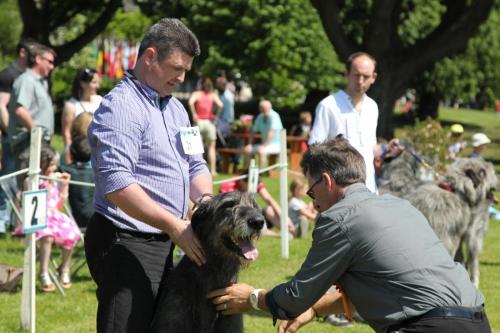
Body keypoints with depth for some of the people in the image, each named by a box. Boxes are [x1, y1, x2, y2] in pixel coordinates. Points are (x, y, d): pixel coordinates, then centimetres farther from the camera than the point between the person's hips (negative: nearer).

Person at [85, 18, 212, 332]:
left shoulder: (175, 108, 17)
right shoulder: (121, 106, -14)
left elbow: (195, 165, 21)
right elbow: (116, 185, -24)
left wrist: (206, 201, -2)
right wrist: (176, 227, -24)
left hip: (163, 246, 9)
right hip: (125, 246, -9)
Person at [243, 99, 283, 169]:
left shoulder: (274, 116, -16)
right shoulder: (260, 117, 8)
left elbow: (271, 132, -25)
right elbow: (253, 131, 15)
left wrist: (264, 146, -29)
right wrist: (249, 144, 2)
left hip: (275, 144, -7)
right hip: (264, 143, 7)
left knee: (261, 151, -35)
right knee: (246, 150, -8)